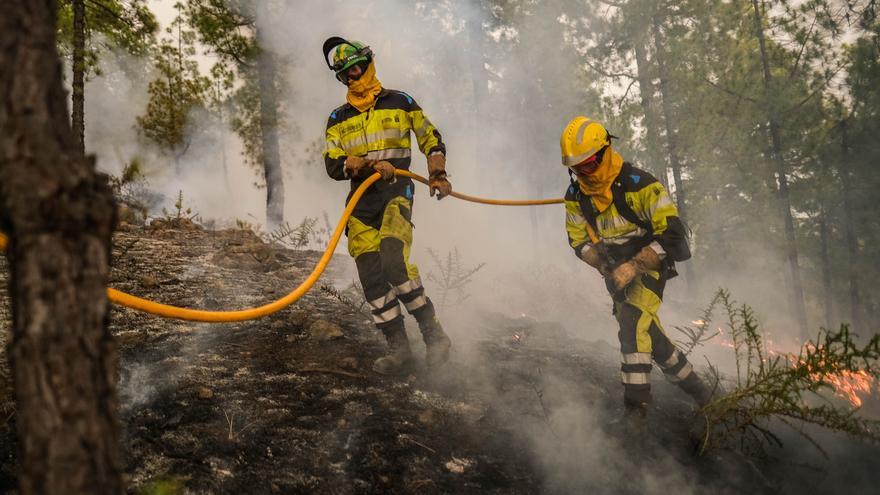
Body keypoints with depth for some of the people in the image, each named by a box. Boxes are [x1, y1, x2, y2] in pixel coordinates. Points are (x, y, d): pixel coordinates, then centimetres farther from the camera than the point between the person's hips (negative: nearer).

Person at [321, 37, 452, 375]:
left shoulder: (400, 103, 9)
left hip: (396, 195, -4)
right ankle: (398, 350, -1)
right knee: (372, 277, -6)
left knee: (393, 261, -26)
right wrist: (369, 166, -15)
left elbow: (431, 140, 18)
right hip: (360, 203, 4)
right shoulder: (338, 119, 15)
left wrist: (438, 174, 3)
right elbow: (332, 165, 2)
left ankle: (432, 331, -16)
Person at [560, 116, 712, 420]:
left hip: (650, 262, -6)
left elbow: (672, 233, -21)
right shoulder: (575, 196, -3)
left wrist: (634, 266, -28)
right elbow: (579, 241, 5)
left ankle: (636, 403, -26)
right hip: (616, 273, 6)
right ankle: (693, 385, 25)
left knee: (633, 324, -26)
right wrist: (604, 264, -16)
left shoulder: (638, 184, -20)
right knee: (647, 332, 6)